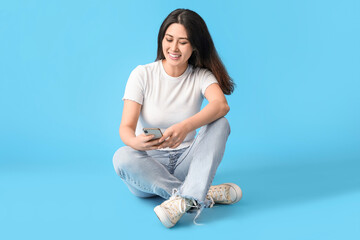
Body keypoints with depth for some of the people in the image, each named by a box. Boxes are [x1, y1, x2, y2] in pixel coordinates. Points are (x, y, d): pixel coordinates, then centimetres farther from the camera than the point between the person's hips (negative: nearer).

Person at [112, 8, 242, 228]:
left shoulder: (201, 76, -2)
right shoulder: (142, 75, -4)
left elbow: (221, 105, -25)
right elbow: (126, 127, -12)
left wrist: (186, 126, -44)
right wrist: (135, 142, -37)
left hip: (186, 161, 1)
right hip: (149, 164, 0)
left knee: (220, 124, -23)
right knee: (122, 157, -32)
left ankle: (185, 199, -38)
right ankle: (204, 194, -30)